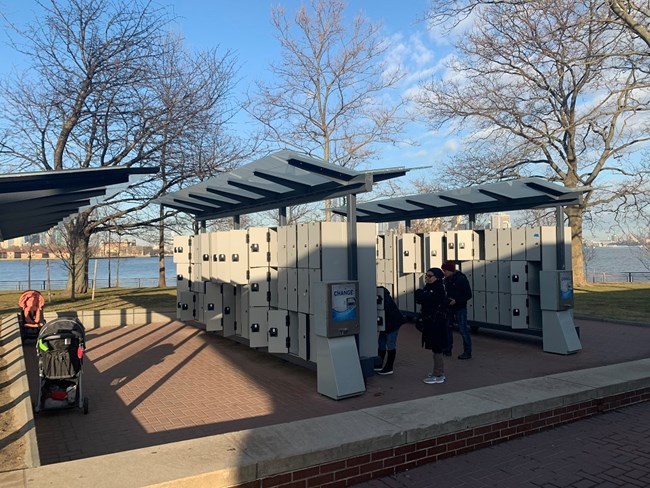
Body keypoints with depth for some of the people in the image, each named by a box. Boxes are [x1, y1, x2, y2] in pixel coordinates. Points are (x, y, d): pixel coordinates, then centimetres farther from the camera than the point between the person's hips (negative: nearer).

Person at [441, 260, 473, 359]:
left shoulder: (461, 279, -15)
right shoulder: (447, 280, 5)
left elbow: (468, 295, -15)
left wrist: (456, 301, -23)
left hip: (460, 308, -8)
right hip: (450, 307, 8)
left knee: (463, 329, -5)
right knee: (446, 327, 12)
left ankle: (467, 352, 4)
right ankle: (448, 349, 25)